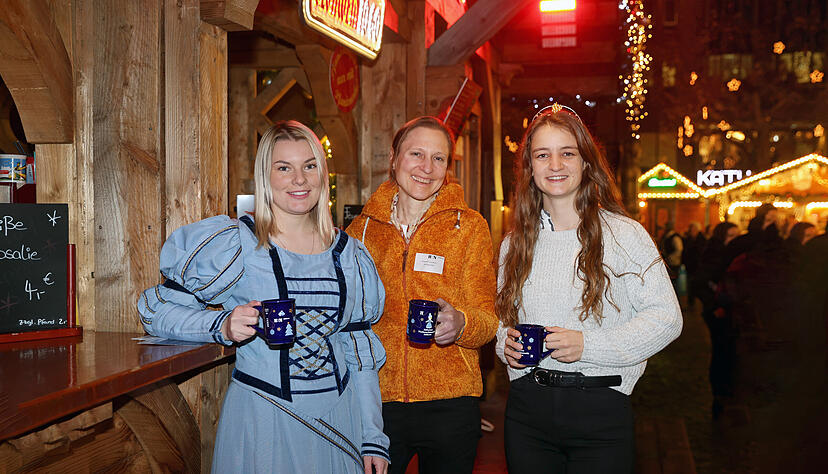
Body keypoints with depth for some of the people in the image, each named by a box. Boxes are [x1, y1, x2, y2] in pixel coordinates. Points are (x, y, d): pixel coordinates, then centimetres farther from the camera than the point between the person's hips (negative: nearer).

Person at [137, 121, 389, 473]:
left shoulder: (348, 253, 5)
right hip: (262, 421, -4)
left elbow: (361, 353, 10)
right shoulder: (237, 244, -7)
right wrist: (222, 327, -23)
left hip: (338, 417, 4)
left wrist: (373, 439, 6)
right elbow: (156, 311, -5)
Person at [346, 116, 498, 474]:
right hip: (376, 402, 1)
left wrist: (460, 323, -23)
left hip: (449, 403, -1)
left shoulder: (469, 226, 0)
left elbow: (487, 320, -2)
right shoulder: (362, 228, 5)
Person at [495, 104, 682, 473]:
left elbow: (666, 315, -7)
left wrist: (588, 345, -17)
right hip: (527, 407, 3)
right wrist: (506, 344, -4)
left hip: (600, 412, -3)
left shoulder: (623, 234, -5)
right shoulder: (514, 244, 9)